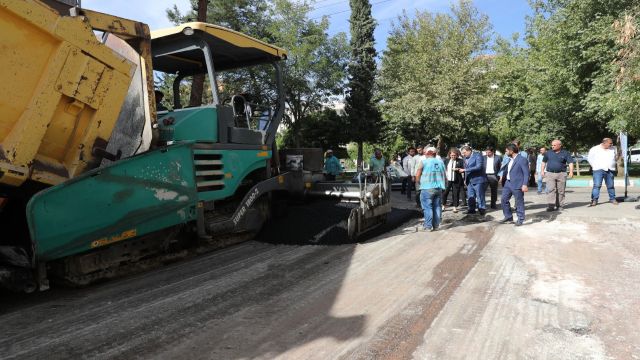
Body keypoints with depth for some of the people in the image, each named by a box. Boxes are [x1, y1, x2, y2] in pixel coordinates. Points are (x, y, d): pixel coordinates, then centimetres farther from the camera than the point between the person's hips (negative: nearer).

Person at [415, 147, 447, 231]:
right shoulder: (440, 162, 10)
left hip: (427, 188, -4)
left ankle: (428, 226, -3)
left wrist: (418, 184, 14)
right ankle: (436, 225, 14)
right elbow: (444, 176, 15)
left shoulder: (423, 162, -4)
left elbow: (417, 175, -3)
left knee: (427, 207, -2)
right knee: (437, 207, 10)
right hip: (439, 188, 5)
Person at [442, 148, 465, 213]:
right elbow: (443, 169, 14)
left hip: (456, 180, -2)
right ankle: (443, 206, 16)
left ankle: (455, 207, 12)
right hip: (447, 180, 2)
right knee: (445, 192, 2)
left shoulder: (460, 161, 1)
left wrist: (457, 169, -17)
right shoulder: (446, 160, 8)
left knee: (456, 193, 2)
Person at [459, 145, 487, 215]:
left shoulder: (478, 156, -10)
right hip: (469, 181, 7)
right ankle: (471, 209, 17)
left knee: (479, 196, 0)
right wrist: (465, 178, 9)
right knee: (470, 197, 8)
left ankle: (482, 209, 10)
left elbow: (479, 167, -22)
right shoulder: (466, 158, 13)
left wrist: (465, 170, -25)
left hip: (478, 180, -7)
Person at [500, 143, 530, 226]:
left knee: (519, 203, 1)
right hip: (508, 183, 9)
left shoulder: (522, 160, -12)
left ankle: (520, 219, 12)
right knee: (504, 200, 10)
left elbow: (526, 173, -15)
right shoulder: (511, 160, 13)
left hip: (517, 185, -9)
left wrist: (525, 185, -21)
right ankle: (508, 217, 23)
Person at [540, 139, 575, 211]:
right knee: (551, 190, -11)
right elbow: (544, 162, 19)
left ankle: (560, 205, 15)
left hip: (561, 174, 0)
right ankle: (551, 205, -16)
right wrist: (542, 171, 11)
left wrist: (571, 172, -12)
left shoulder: (565, 153, 4)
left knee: (560, 191, 5)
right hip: (550, 174, 0)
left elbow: (571, 162, 0)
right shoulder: (548, 153, 9)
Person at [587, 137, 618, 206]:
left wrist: (612, 166, 16)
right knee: (597, 185, -11)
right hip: (598, 170, -4)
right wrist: (594, 166, 1)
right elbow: (590, 158, 6)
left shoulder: (612, 149, 13)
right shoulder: (595, 149, 1)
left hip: (610, 170, 4)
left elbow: (614, 158, 26)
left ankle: (612, 199, 18)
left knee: (610, 185, 6)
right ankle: (594, 200, -10)